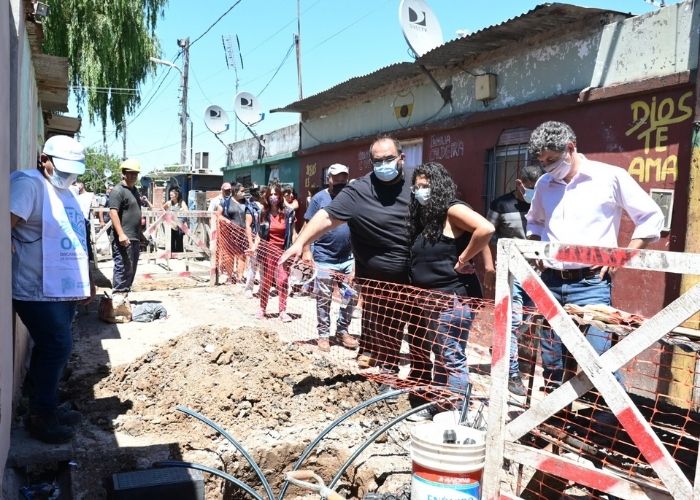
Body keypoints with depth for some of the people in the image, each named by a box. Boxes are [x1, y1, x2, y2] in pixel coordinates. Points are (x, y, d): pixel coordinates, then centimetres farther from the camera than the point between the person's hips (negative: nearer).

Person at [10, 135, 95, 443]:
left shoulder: (66, 192, 17)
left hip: (64, 289, 9)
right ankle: (40, 417, 8)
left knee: (52, 349, 16)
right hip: (38, 291, -9)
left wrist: (85, 281, 24)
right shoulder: (28, 183, -12)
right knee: (57, 347, -7)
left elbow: (75, 241, 23)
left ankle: (47, 407, 29)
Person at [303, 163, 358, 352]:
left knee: (352, 295, 7)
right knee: (323, 298, 6)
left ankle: (342, 331, 24)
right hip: (324, 258, -3)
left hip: (348, 257, 3)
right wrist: (306, 251, -7)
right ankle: (323, 334, 18)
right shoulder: (319, 198, -3)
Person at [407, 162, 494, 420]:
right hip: (427, 298, 10)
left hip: (453, 297, -10)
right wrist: (417, 295, 9)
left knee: (450, 357, -6)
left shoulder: (453, 210, -11)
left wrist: (462, 260, -18)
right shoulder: (424, 217, 14)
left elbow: (486, 229, -27)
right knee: (421, 353, 16)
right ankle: (431, 405, 30)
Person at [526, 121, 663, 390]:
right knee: (551, 361, 12)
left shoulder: (611, 176, -3)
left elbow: (651, 217, 2)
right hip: (550, 282, 5)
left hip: (591, 283, -5)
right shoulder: (544, 184, 11)